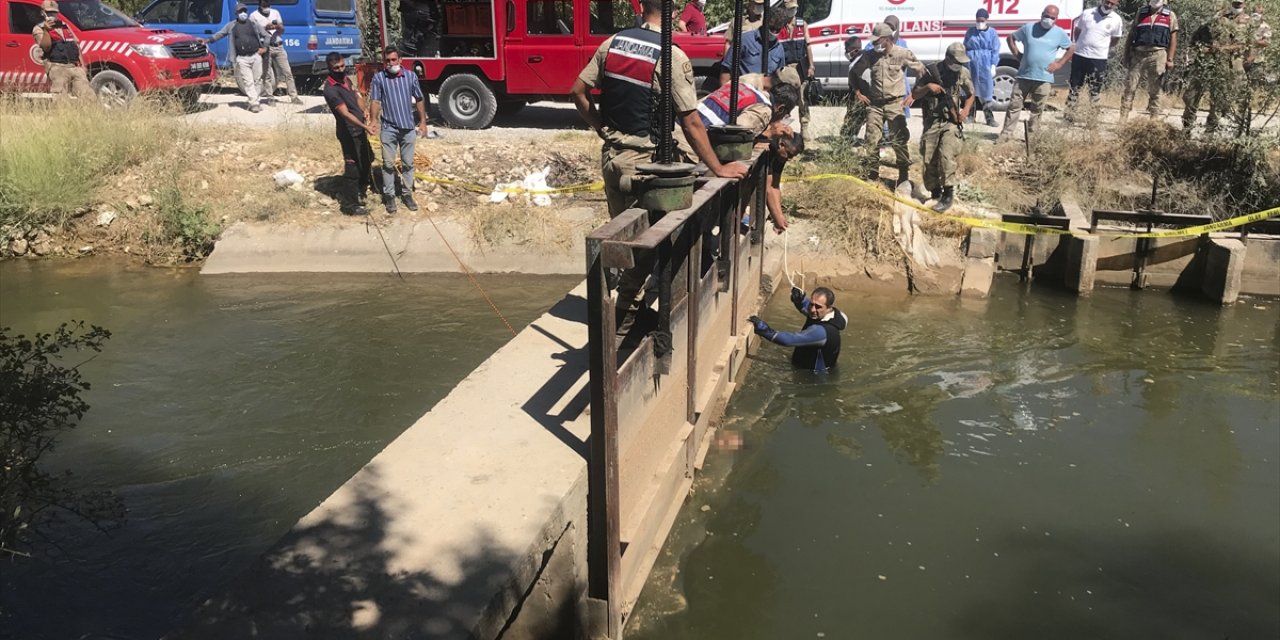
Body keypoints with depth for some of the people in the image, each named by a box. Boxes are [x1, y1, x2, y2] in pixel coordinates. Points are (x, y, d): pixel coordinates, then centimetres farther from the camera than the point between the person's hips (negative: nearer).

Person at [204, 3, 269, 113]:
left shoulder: (254, 24, 10)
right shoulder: (231, 26, 10)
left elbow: (266, 36, 14)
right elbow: (219, 34, 13)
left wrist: (264, 47, 1)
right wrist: (208, 40, 4)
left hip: (256, 56, 1)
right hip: (242, 59, -1)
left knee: (257, 80, 2)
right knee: (248, 81, -7)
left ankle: (255, 101, 13)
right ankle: (253, 103, -9)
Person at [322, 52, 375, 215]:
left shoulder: (346, 78, 4)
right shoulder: (331, 89, -24)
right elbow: (345, 113, -30)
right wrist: (365, 126, -38)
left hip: (360, 128, 9)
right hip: (348, 132, -9)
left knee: (366, 160, 24)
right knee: (353, 167, -1)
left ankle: (363, 188, 45)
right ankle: (356, 203, 9)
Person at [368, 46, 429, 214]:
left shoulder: (410, 76, 2)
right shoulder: (379, 77, -4)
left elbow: (419, 100, 9)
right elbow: (375, 101, -8)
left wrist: (423, 122, 6)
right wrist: (374, 121, -23)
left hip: (408, 127, 2)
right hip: (388, 128, -2)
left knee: (408, 163, 9)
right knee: (388, 163, 3)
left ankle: (407, 194, 20)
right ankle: (389, 196, 12)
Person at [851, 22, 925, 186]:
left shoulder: (903, 54, -6)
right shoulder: (870, 55, 1)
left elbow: (921, 71, 4)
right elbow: (854, 73, 16)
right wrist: (857, 92, 9)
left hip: (895, 104, -3)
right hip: (875, 104, 3)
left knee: (898, 140, -3)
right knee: (871, 140, 2)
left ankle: (903, 174, 7)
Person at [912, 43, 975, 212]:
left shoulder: (963, 73, 3)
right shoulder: (931, 71, -2)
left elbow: (971, 95, 17)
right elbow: (915, 94, 3)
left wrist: (966, 110, -1)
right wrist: (927, 87, -16)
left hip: (952, 121, -1)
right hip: (932, 121, 1)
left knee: (946, 155, -20)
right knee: (929, 159, 2)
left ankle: (948, 194, -17)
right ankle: (935, 193, 20)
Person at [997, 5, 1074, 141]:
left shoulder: (1060, 33, 2)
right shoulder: (1028, 27, 2)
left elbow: (1071, 48, 14)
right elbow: (1010, 38, 12)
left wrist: (1059, 63, 2)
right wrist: (1017, 54, 2)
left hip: (1044, 78, 0)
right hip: (1024, 75, 0)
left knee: (1037, 110, 6)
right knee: (1015, 105, 0)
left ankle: (1031, 134, 17)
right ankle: (1006, 133, 4)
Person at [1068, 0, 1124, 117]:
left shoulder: (1116, 20, -4)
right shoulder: (1087, 14, -3)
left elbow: (1115, 40, 9)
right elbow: (1077, 30, 10)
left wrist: (1102, 47, 8)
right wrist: (1080, 45, 7)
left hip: (1099, 58, -1)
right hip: (1080, 55, 1)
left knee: (1095, 90, 6)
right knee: (1074, 87, 7)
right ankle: (1069, 114, 15)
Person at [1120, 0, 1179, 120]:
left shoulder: (1170, 15, 9)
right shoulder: (1141, 12, 14)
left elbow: (1173, 38, 5)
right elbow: (1131, 35, 13)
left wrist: (1170, 59, -5)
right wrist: (1126, 56, 6)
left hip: (1158, 55, -1)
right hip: (1138, 54, 1)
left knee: (1154, 90, 3)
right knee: (1130, 87, -4)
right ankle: (1122, 119, -4)